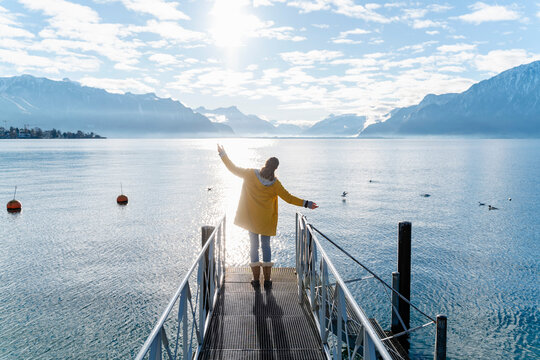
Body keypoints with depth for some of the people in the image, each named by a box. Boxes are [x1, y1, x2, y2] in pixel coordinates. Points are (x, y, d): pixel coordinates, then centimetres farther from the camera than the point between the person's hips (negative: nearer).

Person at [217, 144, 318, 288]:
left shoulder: (251, 174, -11)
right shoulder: (275, 184, -12)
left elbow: (233, 169, -4)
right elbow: (289, 198, -10)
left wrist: (223, 155, 7)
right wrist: (306, 203, -2)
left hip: (251, 218, 1)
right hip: (266, 220, -1)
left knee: (254, 246, 9)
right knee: (266, 246, 10)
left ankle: (256, 279, 13)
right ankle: (267, 280, 12)